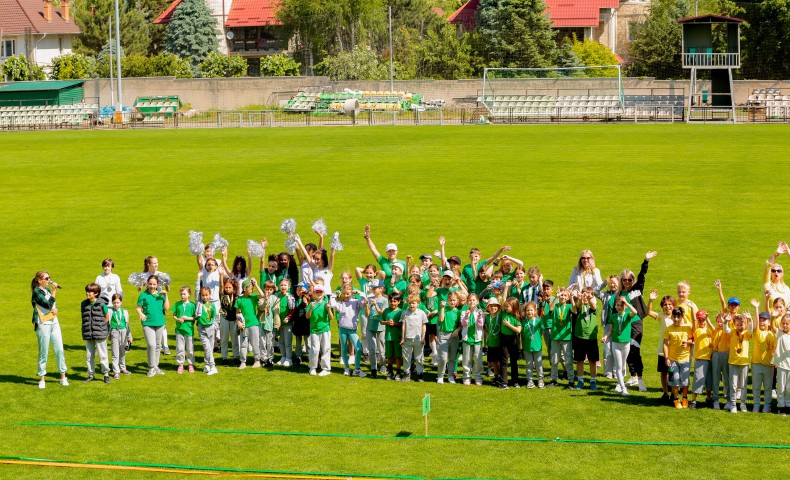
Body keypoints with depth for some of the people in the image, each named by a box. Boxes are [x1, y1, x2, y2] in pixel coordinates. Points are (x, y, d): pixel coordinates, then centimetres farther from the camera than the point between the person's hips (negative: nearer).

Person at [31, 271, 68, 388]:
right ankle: (42, 379, 9)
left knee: (59, 349, 4)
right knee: (43, 352, -1)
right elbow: (48, 305, -19)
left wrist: (55, 309, -3)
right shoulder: (37, 292, -10)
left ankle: (63, 376, 12)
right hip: (43, 325, -7)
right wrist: (54, 291, -18)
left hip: (54, 323, 7)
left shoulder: (48, 290, 11)